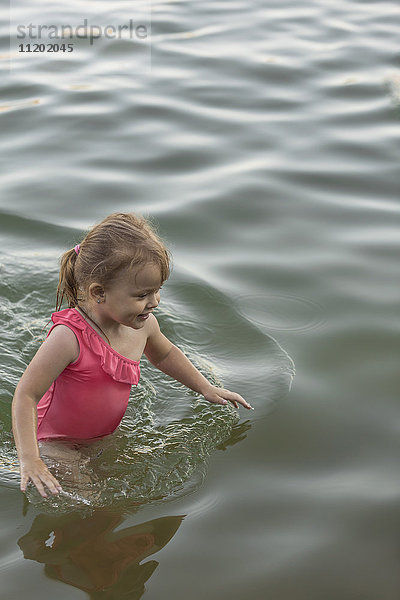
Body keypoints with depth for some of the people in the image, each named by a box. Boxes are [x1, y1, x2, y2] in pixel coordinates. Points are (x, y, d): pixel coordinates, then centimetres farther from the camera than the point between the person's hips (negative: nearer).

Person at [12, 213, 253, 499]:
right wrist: (29, 459, -36)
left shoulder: (144, 325, -12)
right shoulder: (70, 336, -34)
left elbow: (164, 354, 14)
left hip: (106, 434, 7)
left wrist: (206, 388, 17)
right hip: (57, 441, -7)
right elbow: (26, 394, -29)